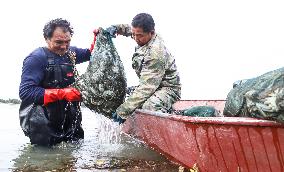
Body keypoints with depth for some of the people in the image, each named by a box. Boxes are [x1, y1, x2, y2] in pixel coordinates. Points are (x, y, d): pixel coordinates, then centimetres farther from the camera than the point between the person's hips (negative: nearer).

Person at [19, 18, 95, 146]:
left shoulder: (69, 53, 3)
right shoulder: (37, 58, -18)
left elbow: (91, 54, 21)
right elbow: (25, 92, -24)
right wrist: (62, 93, -31)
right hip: (42, 126, -7)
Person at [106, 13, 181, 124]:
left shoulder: (156, 53, -29)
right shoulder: (145, 37, -2)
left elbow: (146, 87, -32)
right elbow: (128, 28, 23)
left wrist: (124, 111, -32)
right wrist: (115, 28, 1)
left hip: (167, 89, -10)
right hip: (151, 85, 10)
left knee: (150, 107, -39)